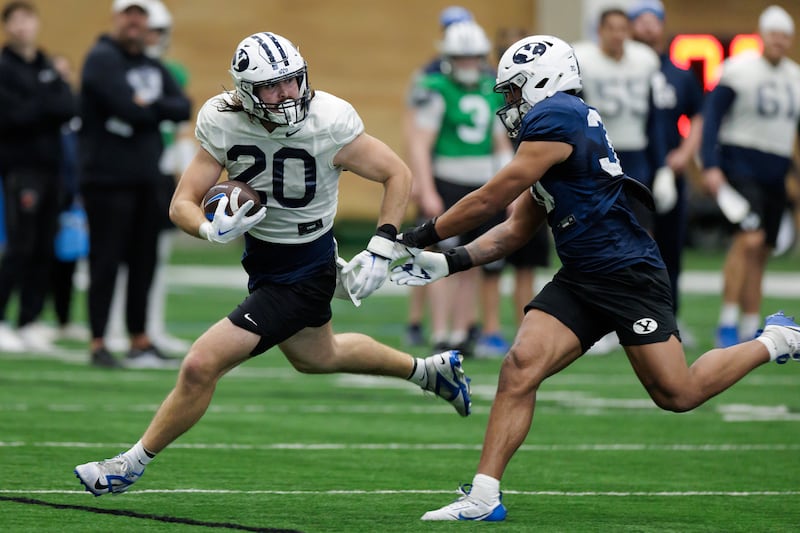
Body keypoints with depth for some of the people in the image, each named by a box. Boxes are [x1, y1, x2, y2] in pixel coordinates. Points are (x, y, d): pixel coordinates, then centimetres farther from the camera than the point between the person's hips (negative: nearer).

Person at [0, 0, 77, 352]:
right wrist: (49, 107, -6)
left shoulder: (47, 69, 16)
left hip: (49, 166, 6)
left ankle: (29, 323, 10)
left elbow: (70, 108, 3)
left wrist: (35, 107, -12)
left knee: (44, 250, 5)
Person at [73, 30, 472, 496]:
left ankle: (134, 463, 8)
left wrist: (380, 253, -20)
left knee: (201, 367, -13)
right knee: (316, 356, 32)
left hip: (302, 274, -7)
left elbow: (398, 176, -13)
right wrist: (213, 229, -35)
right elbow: (183, 204, -13)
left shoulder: (328, 123, -27)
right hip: (260, 258, 7)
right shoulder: (224, 124, -15)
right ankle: (428, 371, 54)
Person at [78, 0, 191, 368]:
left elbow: (183, 108, 4)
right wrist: (159, 110, -3)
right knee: (105, 261, -6)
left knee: (143, 262, 9)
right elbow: (128, 108, -20)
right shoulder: (102, 59, -8)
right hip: (107, 179, -7)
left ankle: (139, 340, 18)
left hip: (146, 180, 7)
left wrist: (148, 107, -12)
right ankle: (98, 344, -3)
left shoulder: (153, 68, 16)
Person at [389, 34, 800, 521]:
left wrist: (424, 235, -3)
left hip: (629, 275, -9)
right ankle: (483, 496, -14)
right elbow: (516, 231, 17)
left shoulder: (556, 118, -15)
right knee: (520, 367, -10)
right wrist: (448, 262, 6)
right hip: (580, 280, 9)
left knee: (677, 394, -2)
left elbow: (492, 200, -13)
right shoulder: (558, 125, 16)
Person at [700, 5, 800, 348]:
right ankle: (727, 324, -16)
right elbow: (711, 116, -9)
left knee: (760, 254, 7)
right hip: (740, 163, -6)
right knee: (749, 239, -22)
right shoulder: (739, 70, -8)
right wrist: (710, 166, -18)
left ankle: (750, 331, 13)